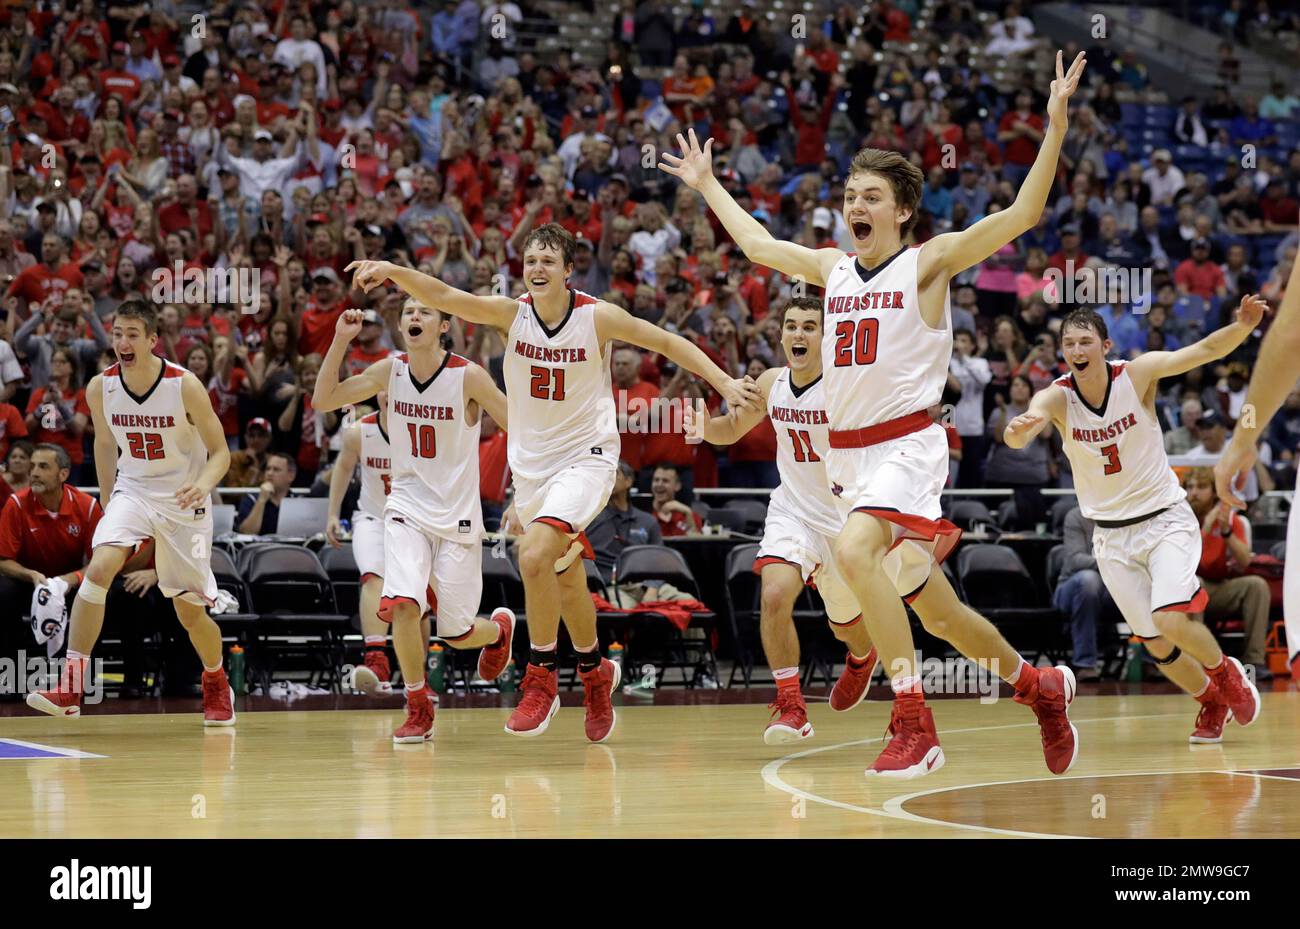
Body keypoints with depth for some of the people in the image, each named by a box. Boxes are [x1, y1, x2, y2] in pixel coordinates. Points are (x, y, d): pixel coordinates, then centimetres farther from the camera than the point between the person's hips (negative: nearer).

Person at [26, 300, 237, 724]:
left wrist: (204, 483, -32)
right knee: (98, 569, -24)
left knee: (191, 611, 3)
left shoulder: (185, 386, -18)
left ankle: (216, 685, 34)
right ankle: (70, 688, -26)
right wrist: (108, 502, 14)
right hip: (132, 490, 2)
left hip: (183, 500, -2)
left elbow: (220, 451, -12)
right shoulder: (100, 387, -8)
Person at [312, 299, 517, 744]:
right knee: (402, 605, -21)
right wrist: (341, 340, -10)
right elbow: (324, 400, 1)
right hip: (407, 507, 2)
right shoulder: (390, 371, -2)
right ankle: (419, 709, -4)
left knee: (457, 633, 1)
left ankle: (500, 628, 38)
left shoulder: (468, 376, -13)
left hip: (458, 515, -2)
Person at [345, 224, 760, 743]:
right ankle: (596, 670, 38)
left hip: (586, 456, -4)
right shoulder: (512, 314, -6)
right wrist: (393, 271, -33)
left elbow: (667, 342, -2)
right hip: (531, 462, 4)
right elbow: (444, 297, -18)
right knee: (564, 575, 16)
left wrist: (723, 382, -4)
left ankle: (542, 677, -10)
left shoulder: (598, 317, -13)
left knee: (535, 556, -24)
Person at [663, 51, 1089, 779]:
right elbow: (758, 243, 30)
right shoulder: (832, 268, 13)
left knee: (855, 551, -32)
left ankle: (915, 727, -31)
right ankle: (1039, 687, 33)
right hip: (849, 451, 7)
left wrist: (1055, 126, -20)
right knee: (928, 606, 12)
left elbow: (1021, 215, -12)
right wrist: (707, 185, 37)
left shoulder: (928, 263, -4)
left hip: (907, 443, -7)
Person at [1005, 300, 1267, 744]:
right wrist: (1019, 430, -58)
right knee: (1155, 643, 6)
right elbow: (1017, 437, -33)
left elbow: (1207, 350, -19)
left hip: (1165, 518, -2)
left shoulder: (1137, 373, -14)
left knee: (1171, 620, -21)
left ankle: (1225, 672, 10)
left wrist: (1242, 326, -41)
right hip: (1112, 535, 2)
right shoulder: (1055, 398, -14)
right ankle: (1211, 701, 34)